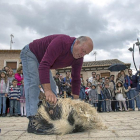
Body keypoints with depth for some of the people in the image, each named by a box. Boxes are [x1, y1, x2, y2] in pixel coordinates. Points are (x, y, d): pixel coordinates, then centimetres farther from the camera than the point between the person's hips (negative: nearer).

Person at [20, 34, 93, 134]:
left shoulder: (79, 58, -13)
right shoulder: (61, 42, -38)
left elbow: (76, 79, -6)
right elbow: (44, 65, -44)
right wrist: (47, 90, -49)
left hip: (43, 62, 8)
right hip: (30, 54, -7)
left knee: (52, 86, -1)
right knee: (33, 82, -22)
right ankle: (32, 121, -26)